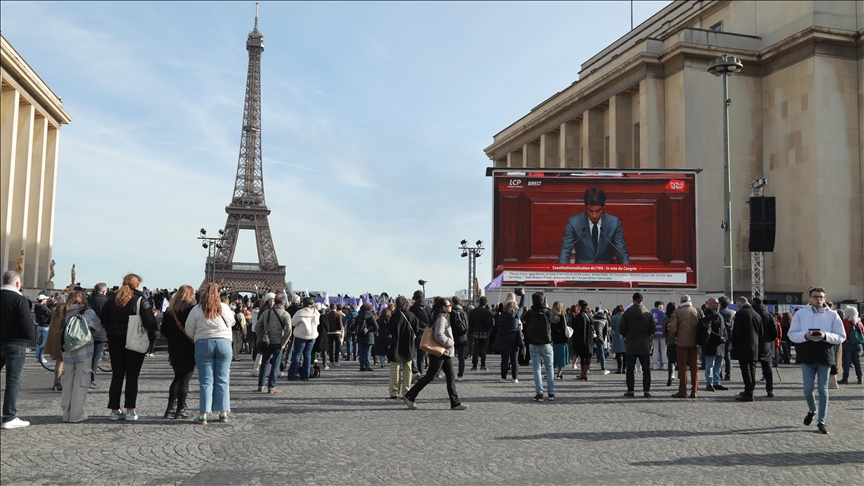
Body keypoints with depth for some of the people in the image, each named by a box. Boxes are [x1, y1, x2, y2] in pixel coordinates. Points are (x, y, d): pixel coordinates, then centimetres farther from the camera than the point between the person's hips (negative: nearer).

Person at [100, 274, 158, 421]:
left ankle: (114, 410, 12)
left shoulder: (112, 300, 7)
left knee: (116, 376, 10)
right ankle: (130, 411, 1)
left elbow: (104, 322, 9)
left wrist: (111, 334, 17)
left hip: (115, 342, 4)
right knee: (132, 377, 2)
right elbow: (150, 323, -16)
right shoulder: (141, 300, -9)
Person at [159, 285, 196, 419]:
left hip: (174, 349, 5)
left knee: (178, 377, 16)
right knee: (185, 378, 0)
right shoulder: (192, 308, -9)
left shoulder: (169, 309, 7)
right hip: (188, 349, -5)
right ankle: (180, 410, -1)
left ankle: (171, 408, 12)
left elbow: (164, 330, 8)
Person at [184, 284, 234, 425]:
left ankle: (203, 415, 0)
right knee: (222, 380, 6)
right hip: (224, 343, 1)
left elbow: (189, 331, 4)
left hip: (203, 344, -1)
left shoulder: (197, 309, -1)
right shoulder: (225, 308, 3)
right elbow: (231, 322, 19)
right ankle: (223, 414, 8)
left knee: (206, 381, 2)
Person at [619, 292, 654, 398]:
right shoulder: (648, 314, 1)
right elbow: (652, 329, 1)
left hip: (631, 345, -2)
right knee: (646, 369, 7)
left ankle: (631, 390, 3)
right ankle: (646, 391, 6)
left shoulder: (627, 313, -6)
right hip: (645, 345, 2)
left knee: (630, 369, 4)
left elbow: (621, 328, -6)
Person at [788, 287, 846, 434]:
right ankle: (812, 410, 32)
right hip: (807, 357, 0)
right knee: (808, 389, 2)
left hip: (825, 357, 0)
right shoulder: (800, 314, 4)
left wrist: (825, 336, -17)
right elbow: (792, 335, 1)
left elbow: (841, 336, 0)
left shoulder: (832, 315, 3)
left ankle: (821, 422, 10)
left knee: (823, 390, 2)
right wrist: (805, 335, -18)